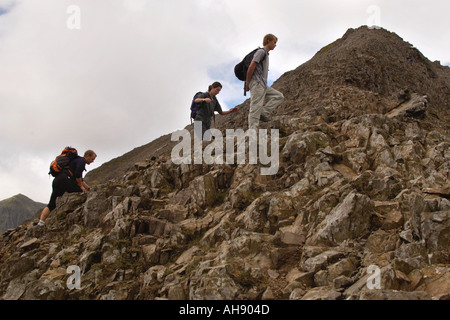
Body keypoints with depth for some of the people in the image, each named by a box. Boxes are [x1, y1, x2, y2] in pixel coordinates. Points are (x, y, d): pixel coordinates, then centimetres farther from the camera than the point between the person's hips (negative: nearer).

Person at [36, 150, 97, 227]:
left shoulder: (78, 160, 34)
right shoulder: (81, 161, 3)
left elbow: (80, 179, 41)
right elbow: (77, 175, -12)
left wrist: (88, 188, 39)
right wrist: (80, 186, 1)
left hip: (56, 180, 10)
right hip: (64, 179, -10)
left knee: (52, 204, 5)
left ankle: (41, 222, -3)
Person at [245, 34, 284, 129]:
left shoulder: (266, 54, 24)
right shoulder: (261, 51, -6)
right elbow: (251, 67, -14)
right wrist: (247, 83, -12)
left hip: (263, 85, 9)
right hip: (257, 83, -9)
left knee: (279, 96, 6)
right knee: (256, 107, -13)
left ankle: (263, 113, -4)